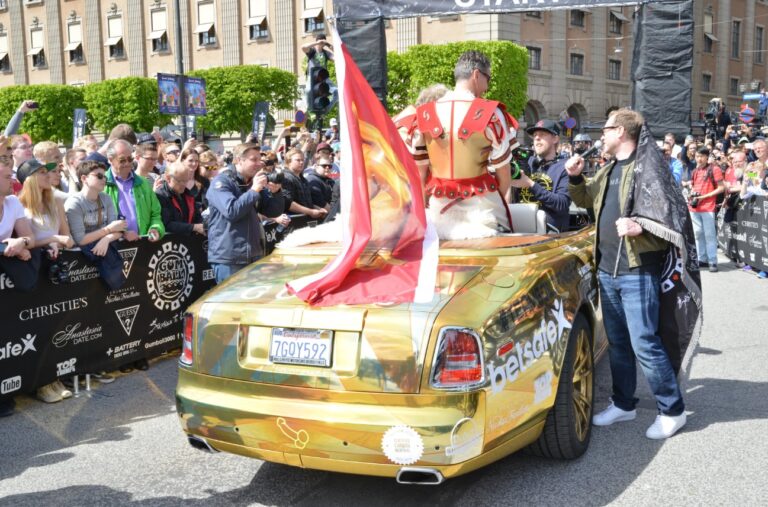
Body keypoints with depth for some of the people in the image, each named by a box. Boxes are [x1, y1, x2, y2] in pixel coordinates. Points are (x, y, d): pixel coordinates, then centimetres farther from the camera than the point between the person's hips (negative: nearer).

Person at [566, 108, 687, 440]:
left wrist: (641, 227, -28)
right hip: (607, 269, 9)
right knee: (617, 342, 16)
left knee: (644, 343, -7)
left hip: (638, 271, -8)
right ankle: (623, 404, 28)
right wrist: (575, 177, 12)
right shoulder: (607, 170, 16)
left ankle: (672, 410, 8)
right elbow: (584, 200, 30)